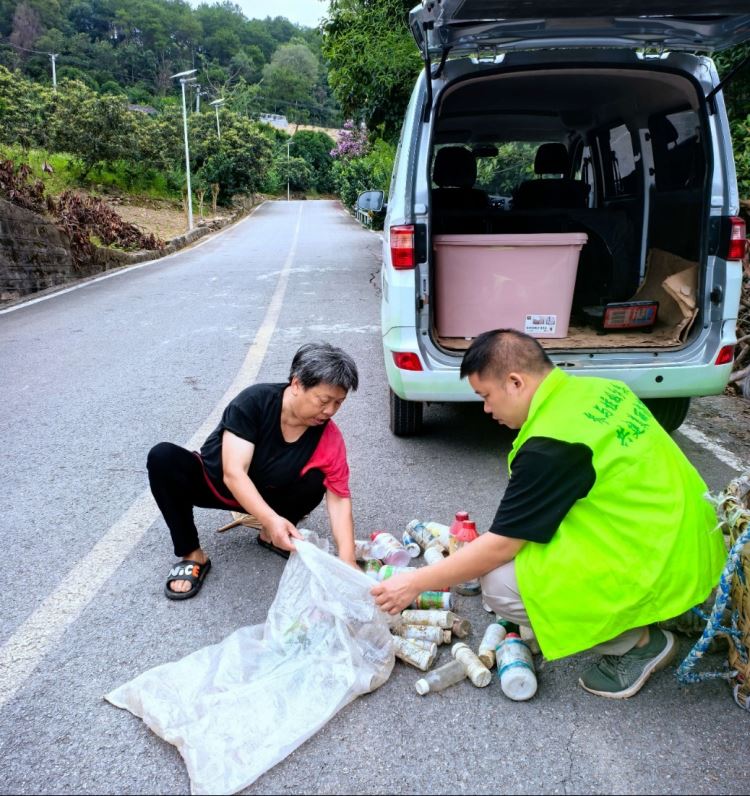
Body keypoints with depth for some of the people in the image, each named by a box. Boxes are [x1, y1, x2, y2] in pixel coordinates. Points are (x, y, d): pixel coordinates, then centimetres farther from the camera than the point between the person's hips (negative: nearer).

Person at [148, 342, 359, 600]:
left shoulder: (329, 438, -22)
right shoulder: (254, 401, -31)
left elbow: (339, 499, -21)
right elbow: (233, 473, -36)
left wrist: (348, 562, -34)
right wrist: (271, 518, -50)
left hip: (266, 494, 2)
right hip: (214, 482, -1)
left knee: (316, 481, -27)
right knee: (163, 457, -30)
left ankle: (271, 536, 1)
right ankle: (192, 555, -17)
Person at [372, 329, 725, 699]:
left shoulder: (551, 444, -24)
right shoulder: (599, 389, 2)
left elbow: (500, 546, -18)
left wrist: (415, 584, -8)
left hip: (663, 566, -9)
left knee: (500, 585, -13)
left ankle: (636, 642, 2)